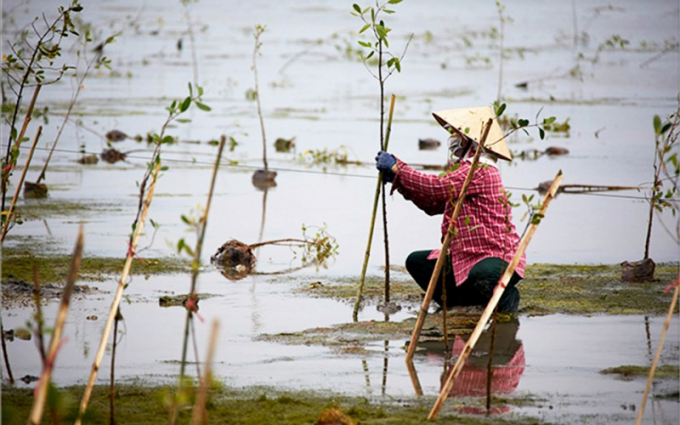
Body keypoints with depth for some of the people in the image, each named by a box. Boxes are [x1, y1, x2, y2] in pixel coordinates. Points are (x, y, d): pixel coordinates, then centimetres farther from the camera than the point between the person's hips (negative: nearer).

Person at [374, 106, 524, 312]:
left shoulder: (481, 171, -18)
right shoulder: (465, 169, 17)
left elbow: (438, 187, -28)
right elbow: (434, 204, 16)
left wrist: (396, 168, -18)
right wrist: (398, 178, 7)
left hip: (498, 259, -10)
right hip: (464, 257, 10)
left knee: (482, 276, -41)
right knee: (416, 262, 8)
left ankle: (505, 298, -5)